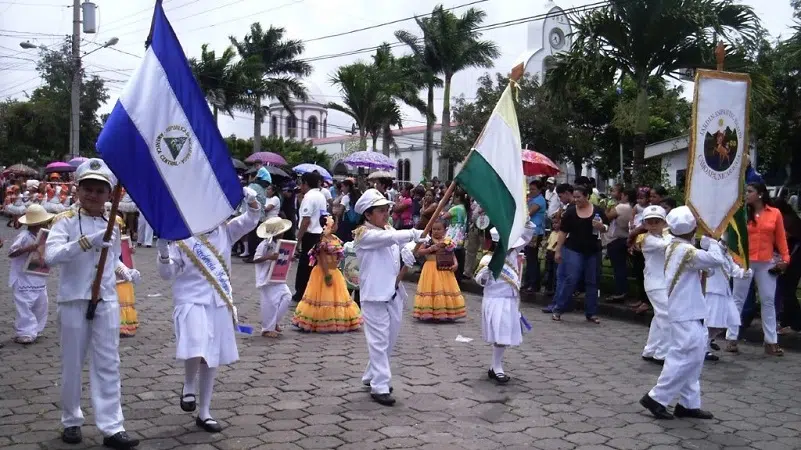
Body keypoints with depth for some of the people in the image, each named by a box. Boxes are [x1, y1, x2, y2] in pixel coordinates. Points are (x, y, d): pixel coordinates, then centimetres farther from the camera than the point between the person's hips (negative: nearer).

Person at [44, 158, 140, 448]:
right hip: (74, 301, -3)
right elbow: (51, 256, -22)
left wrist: (126, 272, 2)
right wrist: (87, 241, -32)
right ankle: (71, 421, 27)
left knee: (108, 365, 3)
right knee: (72, 364, 9)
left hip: (107, 302, 4)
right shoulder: (65, 220, -7)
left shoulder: (113, 224, 8)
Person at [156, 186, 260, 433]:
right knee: (196, 351, -25)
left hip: (219, 303, 4)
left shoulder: (224, 230, 5)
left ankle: (204, 413, 23)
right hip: (191, 301, -4)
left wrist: (251, 200, -22)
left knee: (212, 359, 10)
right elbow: (167, 273, -5)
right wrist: (164, 253, -24)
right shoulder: (181, 237, -5)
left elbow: (251, 219, -3)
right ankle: (189, 386, 10)